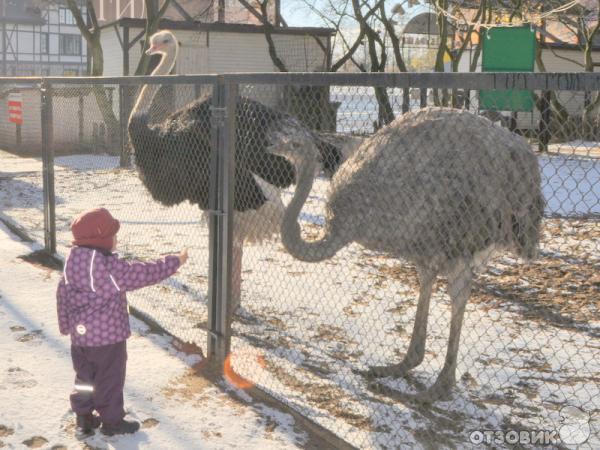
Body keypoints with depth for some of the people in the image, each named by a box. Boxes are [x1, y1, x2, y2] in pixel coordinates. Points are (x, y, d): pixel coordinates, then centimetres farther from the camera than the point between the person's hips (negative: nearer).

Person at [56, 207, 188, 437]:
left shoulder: (72, 263, 2)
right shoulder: (111, 266, -22)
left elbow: (63, 295, 11)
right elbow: (144, 273, -17)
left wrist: (66, 325, 23)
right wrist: (175, 261, -7)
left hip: (80, 334, 7)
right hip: (108, 334, -7)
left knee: (84, 377, 18)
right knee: (110, 379, 7)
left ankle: (84, 418, 28)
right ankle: (112, 421, 19)